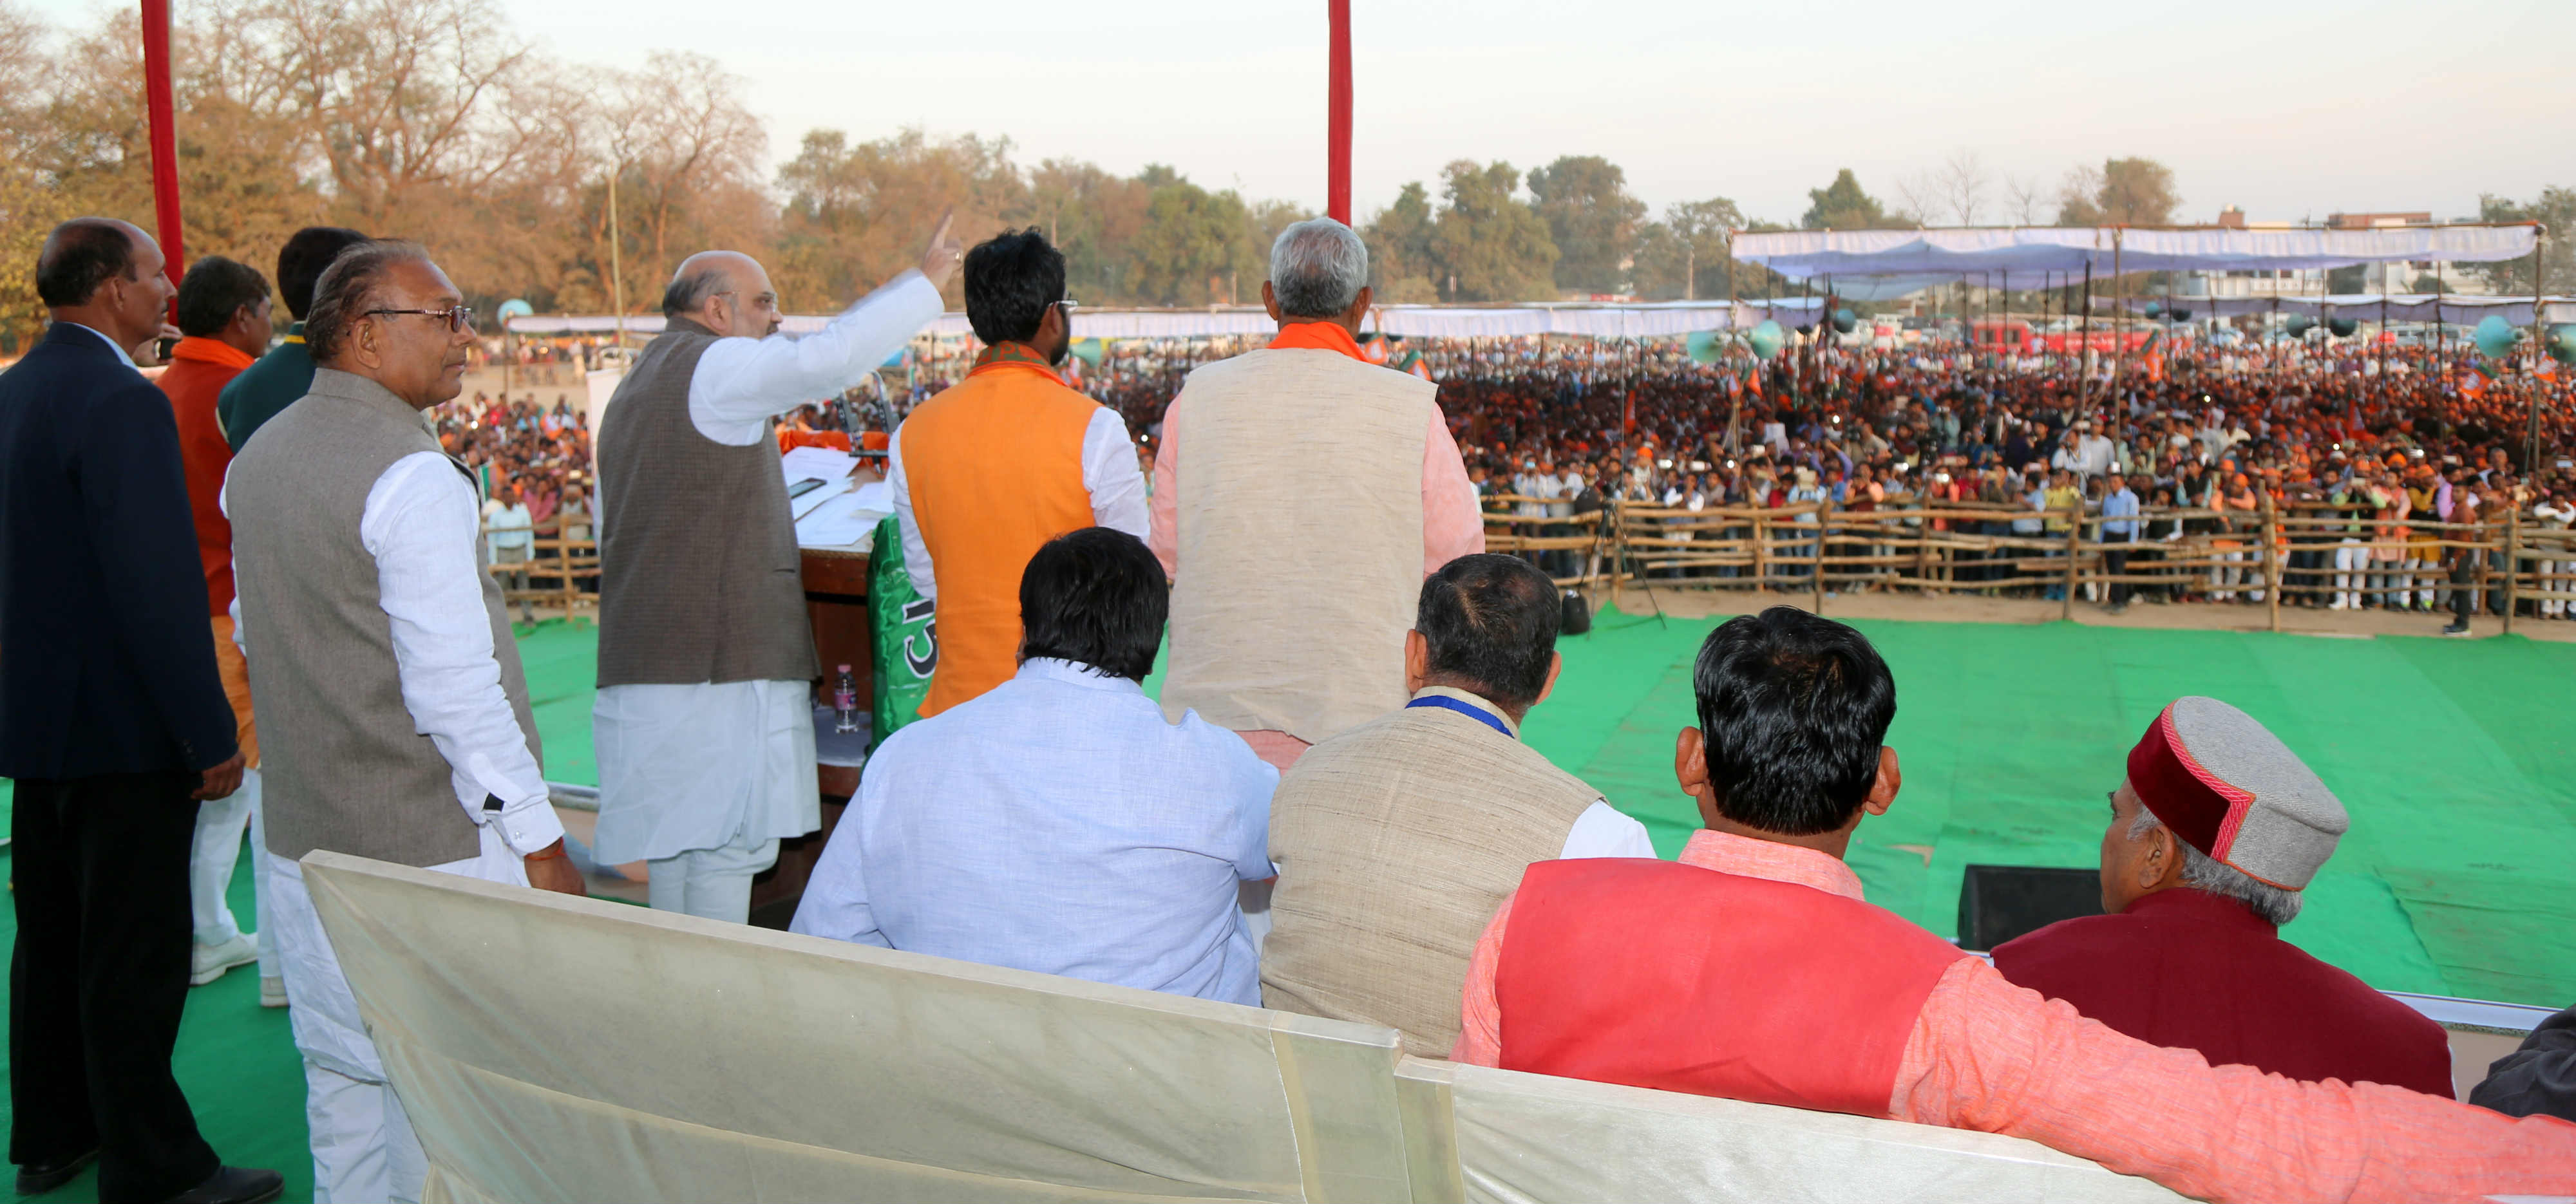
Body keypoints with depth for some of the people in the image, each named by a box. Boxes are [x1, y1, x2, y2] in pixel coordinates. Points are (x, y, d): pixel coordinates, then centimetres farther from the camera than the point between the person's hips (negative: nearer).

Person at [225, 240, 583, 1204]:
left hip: (302, 837, 9)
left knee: (341, 1083, 19)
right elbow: (455, 683, -21)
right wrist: (539, 838, -16)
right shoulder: (413, 477, -17)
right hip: (431, 848, -8)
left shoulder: (256, 459, 10)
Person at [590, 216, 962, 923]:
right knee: (727, 846, -7)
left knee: (675, 844, 12)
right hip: (721, 664, -10)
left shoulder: (632, 391, 25)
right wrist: (926, 281, -16)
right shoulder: (713, 366, -7)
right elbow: (826, 361, -23)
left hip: (646, 664, 10)